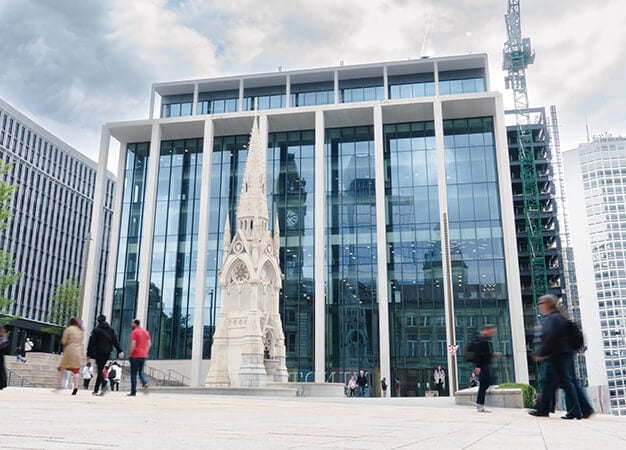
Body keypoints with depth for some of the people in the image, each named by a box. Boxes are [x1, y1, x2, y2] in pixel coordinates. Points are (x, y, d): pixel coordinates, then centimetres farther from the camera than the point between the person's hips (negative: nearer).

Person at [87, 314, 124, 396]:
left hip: (99, 352, -4)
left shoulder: (96, 330, -2)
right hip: (107, 353, 4)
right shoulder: (111, 330, 10)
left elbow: (91, 343, -3)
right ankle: (96, 390, 17)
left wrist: (89, 354, 0)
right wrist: (120, 351, -1)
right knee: (100, 370, 13)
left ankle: (104, 384, -32)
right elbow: (115, 341, 3)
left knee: (100, 370, -7)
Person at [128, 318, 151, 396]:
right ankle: (145, 383, -11)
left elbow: (133, 344, -16)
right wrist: (145, 352, 14)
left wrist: (130, 354, -7)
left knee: (133, 374, 4)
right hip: (144, 356, 6)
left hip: (135, 356, -6)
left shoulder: (134, 332, -8)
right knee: (141, 372, 16)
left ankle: (133, 392, 5)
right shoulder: (146, 332, 12)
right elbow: (149, 344, 9)